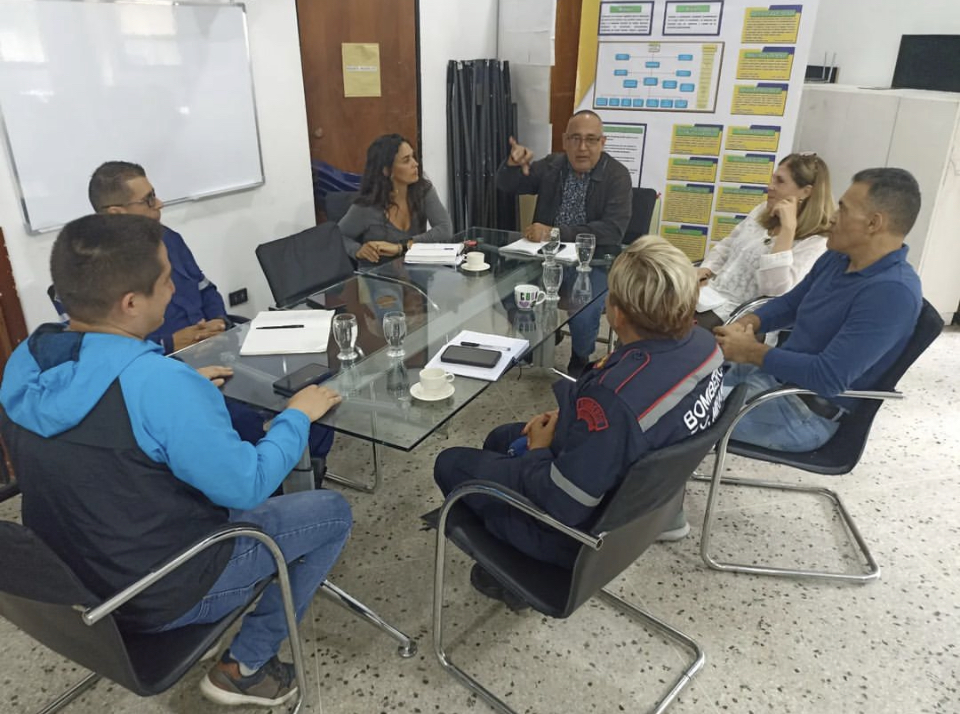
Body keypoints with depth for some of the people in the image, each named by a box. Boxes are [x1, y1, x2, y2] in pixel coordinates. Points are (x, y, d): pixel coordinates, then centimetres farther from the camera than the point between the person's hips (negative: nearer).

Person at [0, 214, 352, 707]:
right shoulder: (158, 383, -34)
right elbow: (248, 486, -23)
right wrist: (297, 415, -9)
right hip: (158, 595, -8)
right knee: (332, 511, 6)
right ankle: (244, 666, 13)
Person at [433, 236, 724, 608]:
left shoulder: (615, 397, -40)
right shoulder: (703, 342, -13)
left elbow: (564, 505, -29)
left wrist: (539, 451, -10)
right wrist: (569, 418, -3)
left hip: (586, 526, -8)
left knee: (450, 464, 8)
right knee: (501, 438, 25)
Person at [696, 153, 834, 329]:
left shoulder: (815, 243, -13)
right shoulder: (763, 211, 10)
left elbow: (775, 292, -27)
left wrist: (788, 228, -26)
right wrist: (705, 269, 0)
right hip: (708, 293, 7)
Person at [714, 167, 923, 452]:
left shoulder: (892, 293, -25)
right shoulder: (837, 259, 2)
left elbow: (829, 377, -31)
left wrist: (752, 352, -21)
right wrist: (745, 323, -5)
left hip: (805, 413, -8)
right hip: (772, 373, 8)